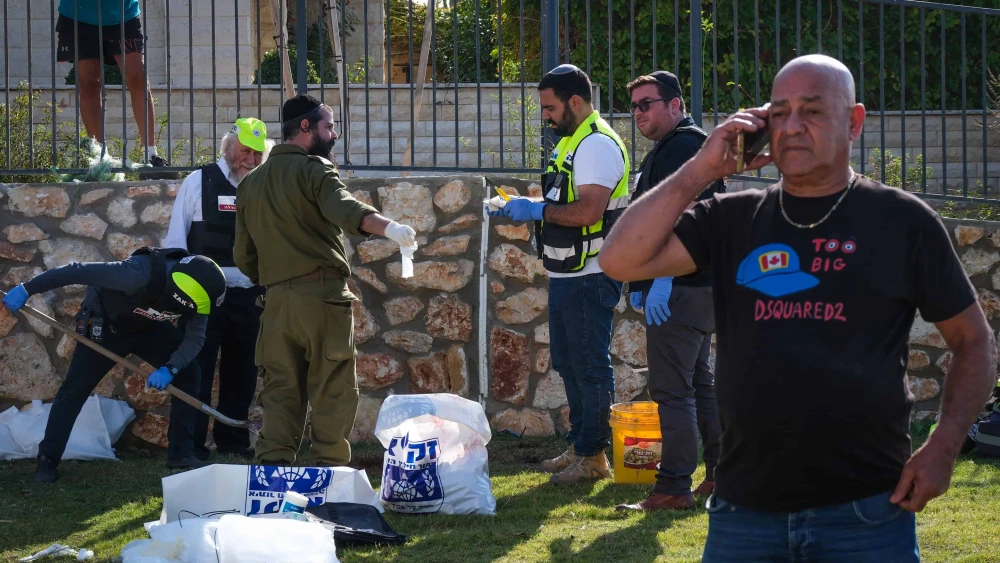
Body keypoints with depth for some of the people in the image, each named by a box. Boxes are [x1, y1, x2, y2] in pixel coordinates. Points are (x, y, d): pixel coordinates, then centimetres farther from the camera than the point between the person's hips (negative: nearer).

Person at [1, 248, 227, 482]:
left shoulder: (192, 285, -25)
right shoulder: (139, 274, -43)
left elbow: (195, 337, -16)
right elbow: (77, 270, -39)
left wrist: (170, 369, -34)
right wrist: (27, 289, -34)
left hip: (150, 328, 5)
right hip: (105, 325, -5)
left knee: (187, 374, -8)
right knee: (75, 388, -5)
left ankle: (181, 453, 1)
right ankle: (47, 460, 6)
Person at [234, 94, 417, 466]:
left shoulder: (250, 184, 17)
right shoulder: (314, 169, -3)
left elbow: (243, 257, 17)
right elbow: (344, 209, -24)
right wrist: (387, 227, -39)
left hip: (276, 299, 6)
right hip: (322, 295, -6)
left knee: (280, 390, 7)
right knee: (332, 392, -2)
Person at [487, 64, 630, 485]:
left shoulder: (598, 145, -16)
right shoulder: (570, 143, 18)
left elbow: (588, 210, -26)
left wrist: (537, 210, -18)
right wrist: (524, 209, 10)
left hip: (590, 277, -11)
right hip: (566, 276, 11)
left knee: (590, 366, -6)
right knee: (569, 364, 16)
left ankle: (593, 455, -2)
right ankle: (579, 447, 24)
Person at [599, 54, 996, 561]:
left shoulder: (902, 221, 1)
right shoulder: (732, 220, 7)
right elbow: (620, 261, -4)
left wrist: (944, 446, -6)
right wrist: (702, 169, -7)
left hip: (866, 514, -2)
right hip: (744, 513, 2)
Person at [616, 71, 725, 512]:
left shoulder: (684, 147, -14)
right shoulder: (666, 150, 21)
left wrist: (660, 280, -29)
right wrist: (639, 284, 22)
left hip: (682, 289, -12)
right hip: (697, 287, 12)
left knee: (672, 388, -10)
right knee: (699, 382, 17)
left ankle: (673, 488, -9)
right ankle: (721, 475, 23)